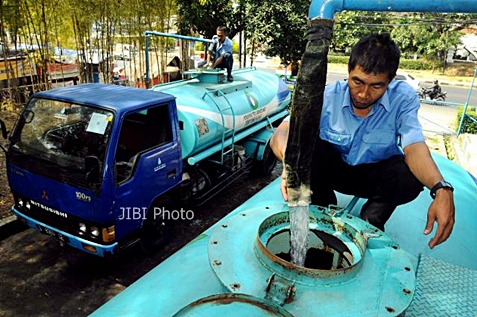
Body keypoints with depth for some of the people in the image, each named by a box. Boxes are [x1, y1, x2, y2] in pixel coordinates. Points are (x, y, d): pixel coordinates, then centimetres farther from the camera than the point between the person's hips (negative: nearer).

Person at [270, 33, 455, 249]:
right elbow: (280, 134, -33)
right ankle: (322, 211, -4)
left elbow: (414, 147, -31)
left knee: (411, 176, -32)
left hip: (375, 176, 0)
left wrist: (441, 188, -51)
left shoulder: (403, 98, -19)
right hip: (333, 169, 0)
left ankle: (371, 222, -1)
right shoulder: (328, 97, -23)